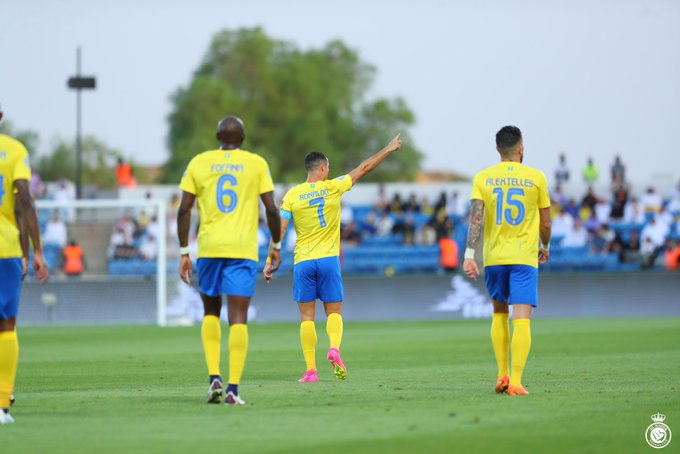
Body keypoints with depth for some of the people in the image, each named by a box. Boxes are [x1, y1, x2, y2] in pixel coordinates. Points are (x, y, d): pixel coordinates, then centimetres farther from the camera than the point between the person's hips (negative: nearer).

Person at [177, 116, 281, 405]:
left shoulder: (199, 163, 7)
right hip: (243, 249, -1)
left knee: (211, 312, 19)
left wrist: (184, 252, 7)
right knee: (238, 318, -2)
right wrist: (276, 245, 14)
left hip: (209, 248, 2)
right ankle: (233, 388, -11)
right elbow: (271, 209, 1)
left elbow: (184, 210, 2)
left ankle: (214, 377, 3)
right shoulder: (256, 164, 4)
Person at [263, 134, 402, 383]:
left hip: (303, 262, 0)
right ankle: (334, 348, -22)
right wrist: (388, 149, 22)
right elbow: (363, 168, 10)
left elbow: (279, 230, -5)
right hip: (328, 259, 0)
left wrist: (270, 262, -1)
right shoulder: (333, 187, -1)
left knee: (306, 317, 4)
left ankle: (311, 370, -3)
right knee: (334, 313, 7)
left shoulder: (292, 195, 0)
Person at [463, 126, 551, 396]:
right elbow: (545, 223, 4)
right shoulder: (536, 178, -1)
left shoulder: (483, 178, 2)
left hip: (493, 256, 3)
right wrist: (545, 247, 23)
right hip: (525, 257, -3)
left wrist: (469, 255, -11)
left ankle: (502, 374, 18)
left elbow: (476, 217, -9)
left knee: (499, 314, 20)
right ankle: (515, 382, -17)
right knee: (521, 320, -7)